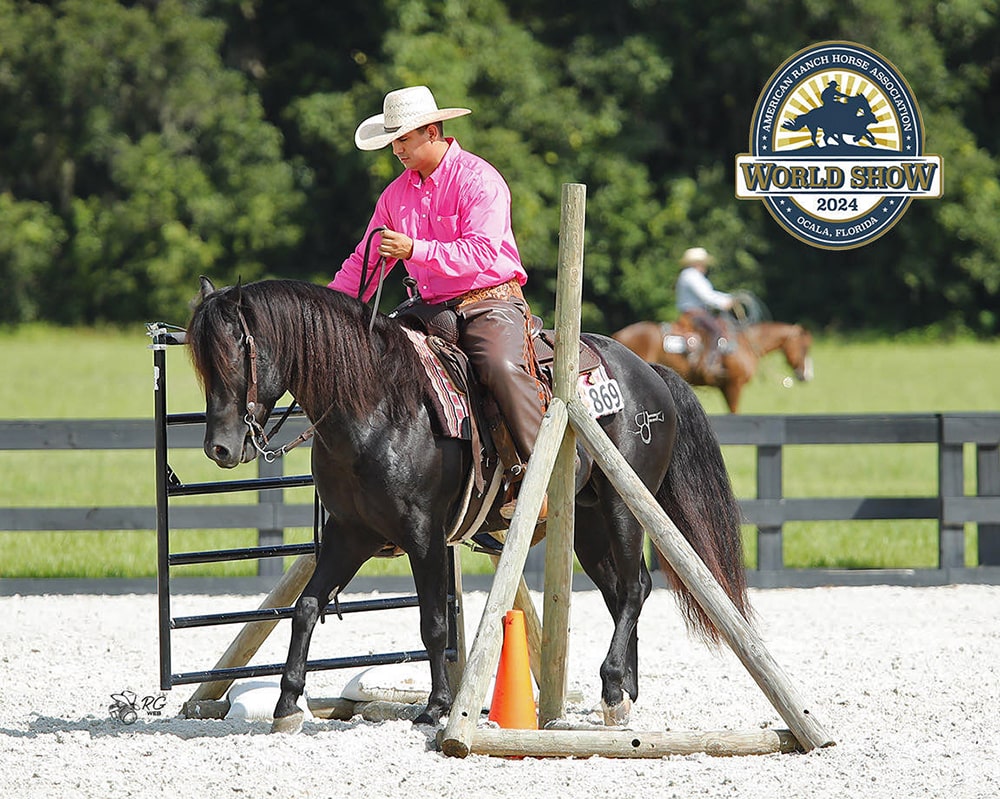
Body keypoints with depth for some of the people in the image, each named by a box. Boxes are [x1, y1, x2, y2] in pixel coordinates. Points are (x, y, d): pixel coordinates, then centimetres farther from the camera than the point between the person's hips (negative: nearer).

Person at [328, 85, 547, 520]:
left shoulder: (478, 179, -9)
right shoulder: (397, 193, 13)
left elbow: (481, 254, -20)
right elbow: (366, 261, 18)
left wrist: (415, 249, -28)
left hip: (490, 303, -7)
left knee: (502, 367, -35)